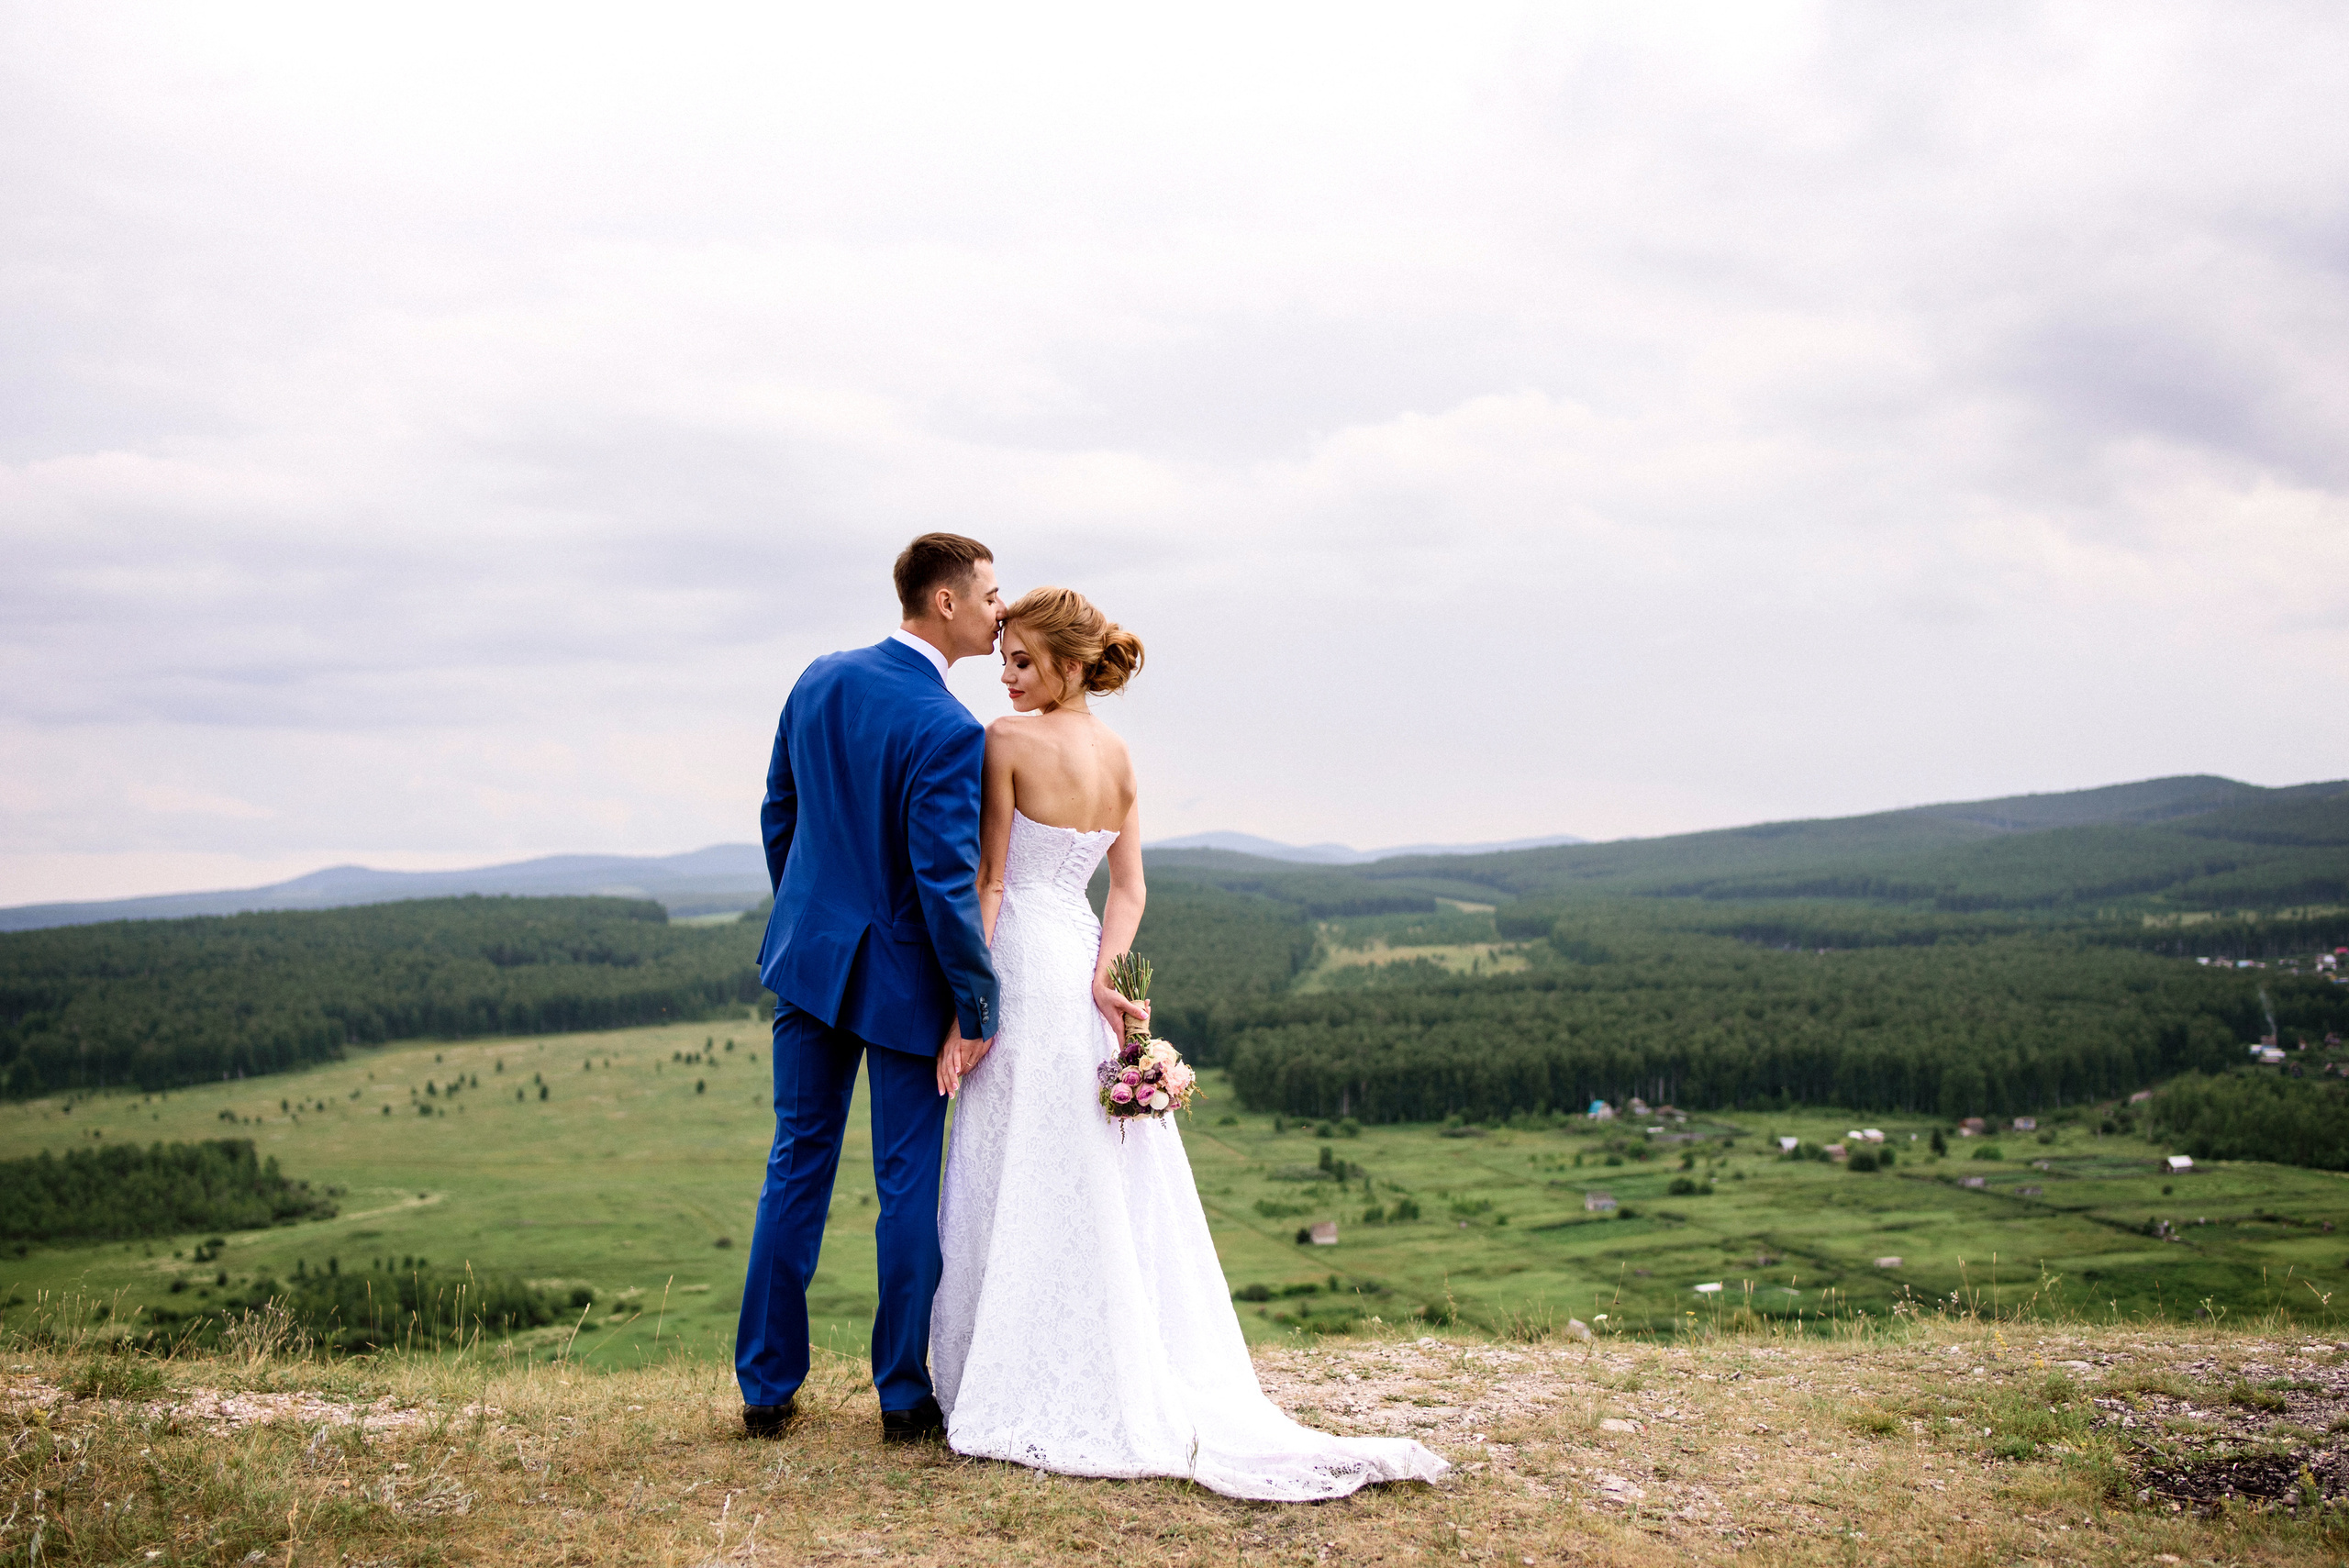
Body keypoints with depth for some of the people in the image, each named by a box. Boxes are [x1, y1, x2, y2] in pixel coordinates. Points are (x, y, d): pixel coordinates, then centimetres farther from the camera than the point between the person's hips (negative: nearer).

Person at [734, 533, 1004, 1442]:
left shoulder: (819, 681, 1)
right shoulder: (949, 732, -21)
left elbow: (778, 814, 10)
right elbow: (946, 882, -22)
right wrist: (978, 1005, -12)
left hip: (810, 956, 6)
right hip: (903, 977, -6)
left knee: (798, 1164, 14)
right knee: (908, 1185, 7)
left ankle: (767, 1388, 22)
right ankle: (903, 1396, 18)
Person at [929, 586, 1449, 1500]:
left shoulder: (1008, 740, -9)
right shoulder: (1119, 756, 11)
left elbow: (990, 883, -11)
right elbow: (1129, 889, 5)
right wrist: (1102, 974, -7)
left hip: (1023, 967, -7)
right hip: (1084, 957, 7)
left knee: (1022, 1191, 1)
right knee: (1109, 1193, 11)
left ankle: (1035, 1400, 8)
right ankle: (1152, 1391, 16)